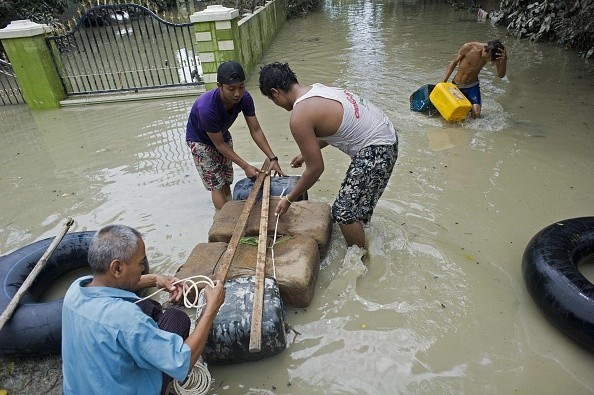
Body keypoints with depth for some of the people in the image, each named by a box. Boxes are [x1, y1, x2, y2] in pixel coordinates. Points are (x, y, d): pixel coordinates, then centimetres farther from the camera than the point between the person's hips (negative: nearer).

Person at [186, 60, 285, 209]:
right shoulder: (207, 108, -41)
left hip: (222, 135, 5)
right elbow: (219, 144, -29)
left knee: (226, 182, 10)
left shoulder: (244, 98, -26)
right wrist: (245, 166, -29)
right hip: (200, 140, -5)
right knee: (217, 185, -6)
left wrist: (272, 158, -27)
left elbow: (256, 131, -19)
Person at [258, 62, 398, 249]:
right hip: (384, 132, 10)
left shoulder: (299, 117, -20)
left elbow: (315, 168, -14)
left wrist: (289, 199, -1)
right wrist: (307, 153, 31)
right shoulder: (317, 89, 7)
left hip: (376, 150, -10)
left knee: (345, 211, 1)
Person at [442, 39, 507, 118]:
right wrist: (444, 82, -8)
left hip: (472, 86, 1)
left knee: (476, 114, -13)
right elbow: (454, 63, -8)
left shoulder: (493, 55, -15)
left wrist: (504, 60, -35)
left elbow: (501, 75, -17)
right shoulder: (468, 47, -22)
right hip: (456, 85, -1)